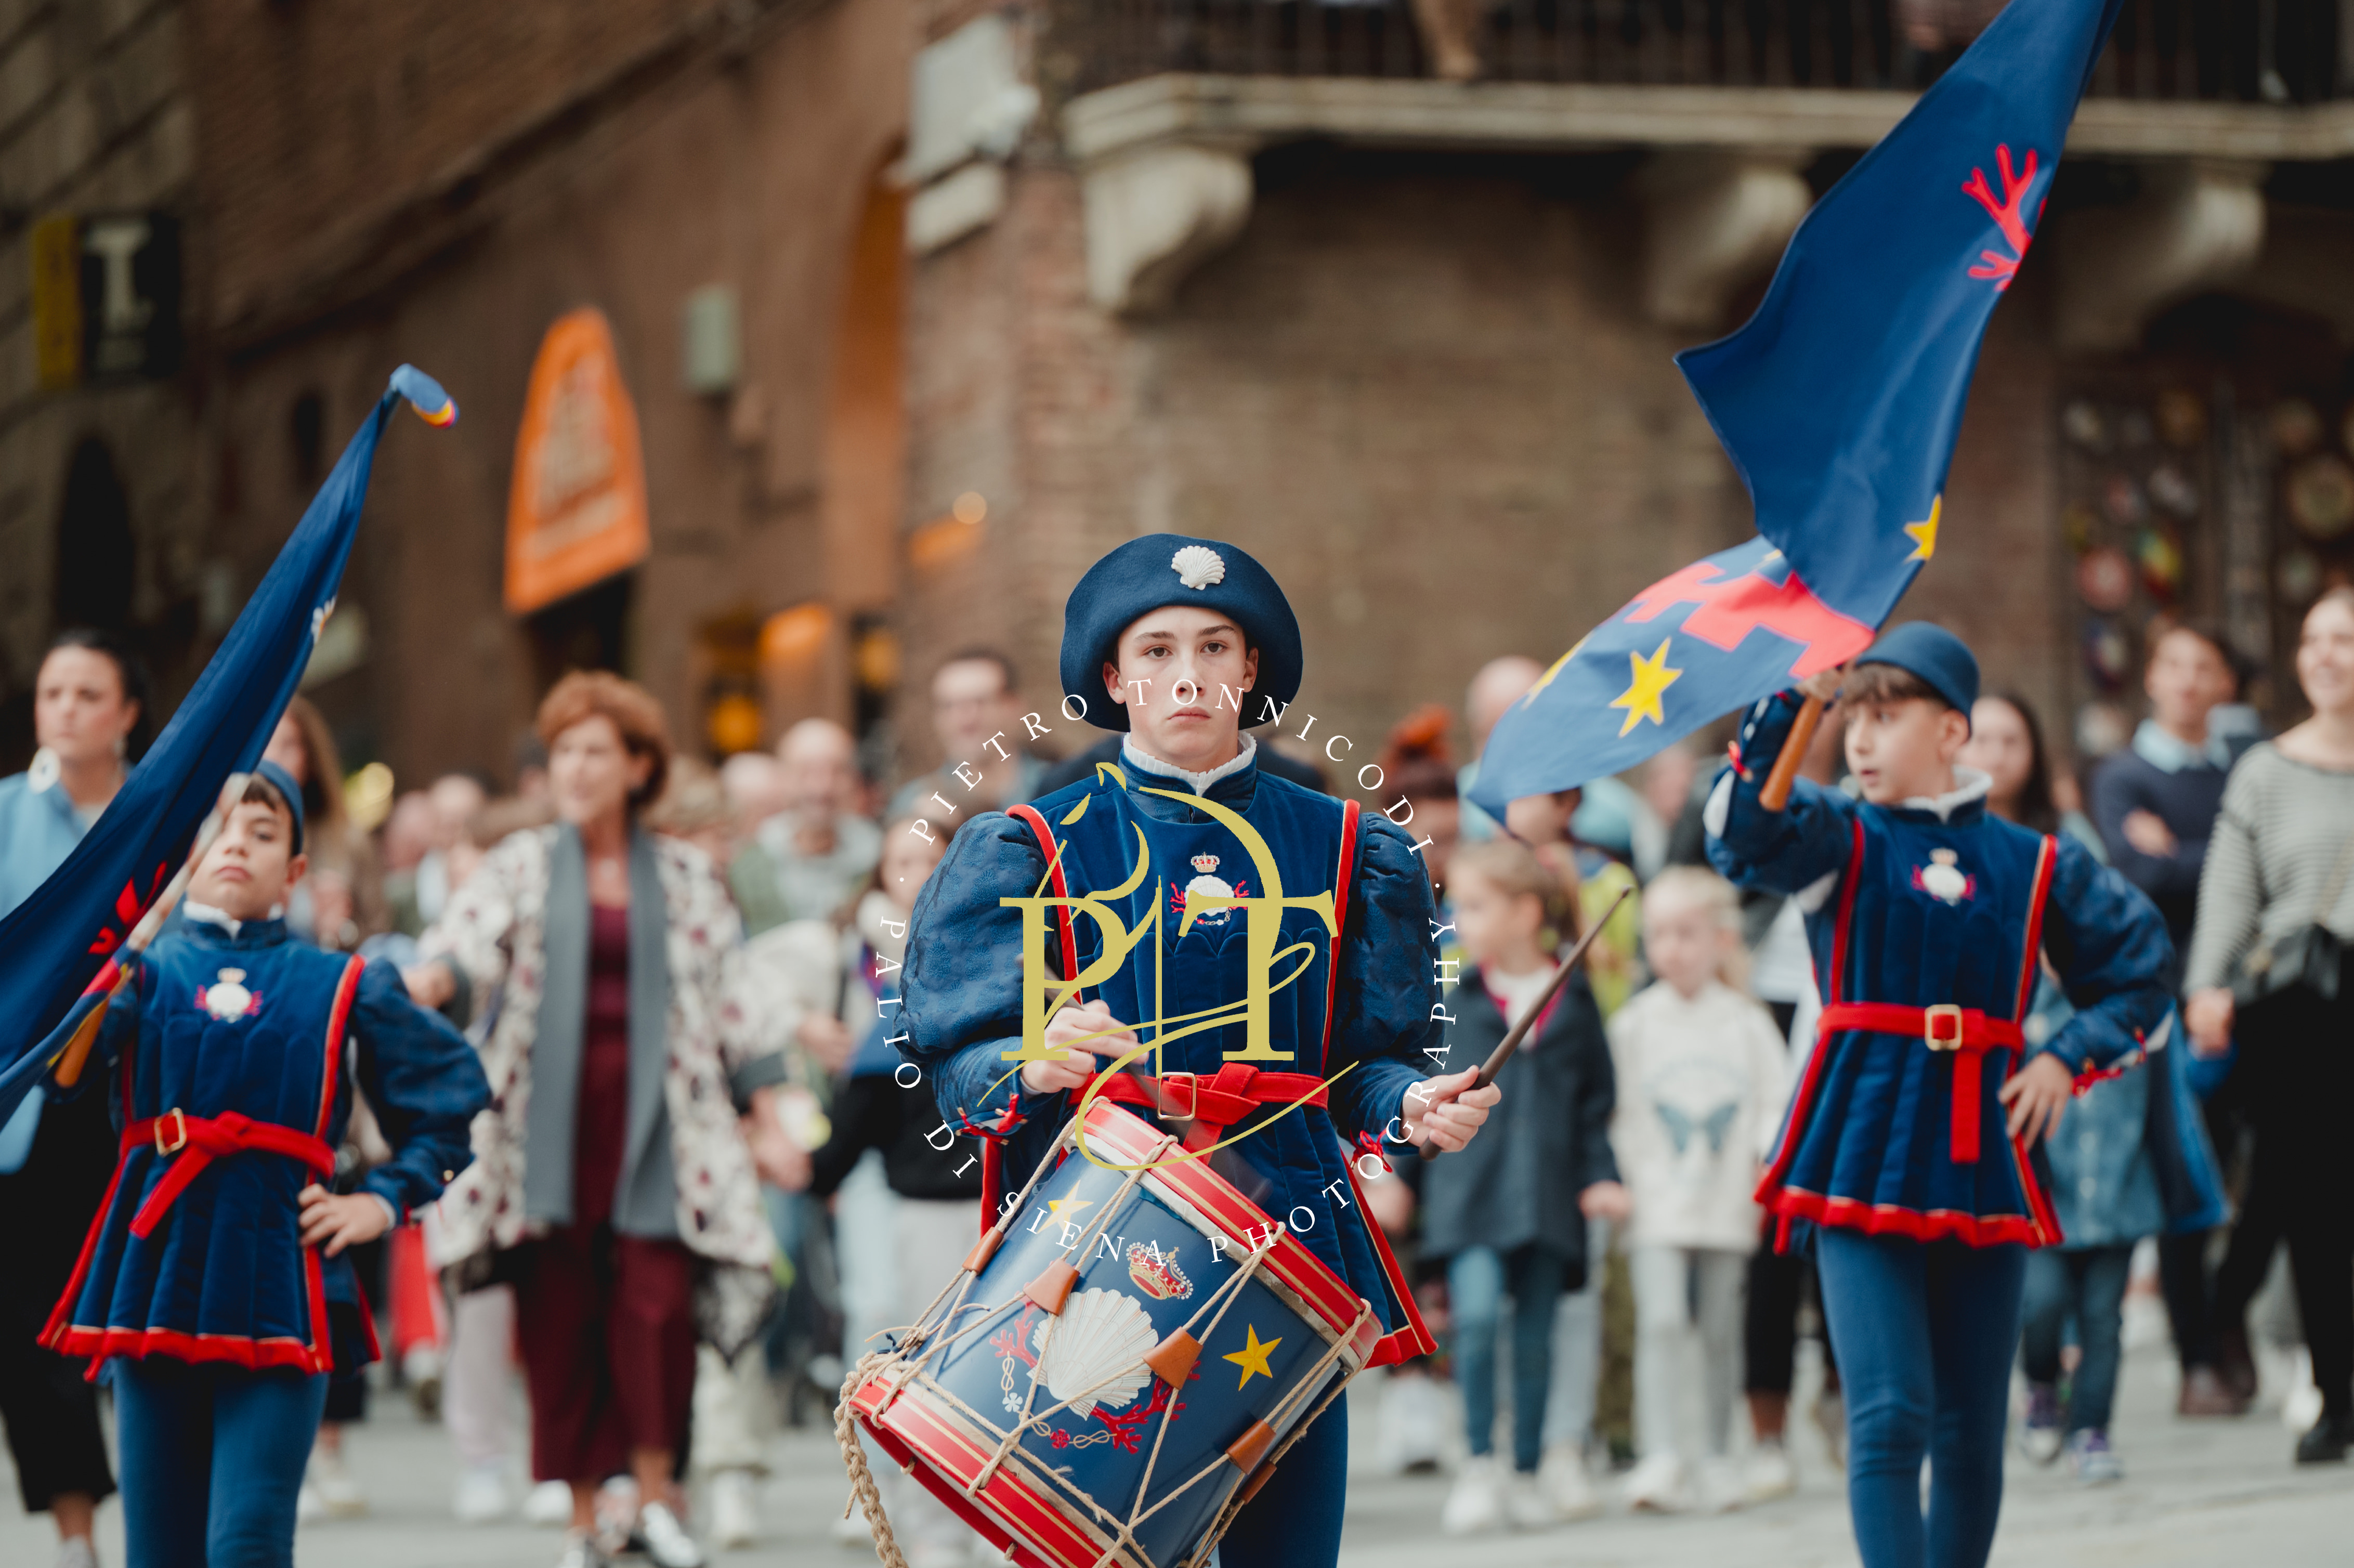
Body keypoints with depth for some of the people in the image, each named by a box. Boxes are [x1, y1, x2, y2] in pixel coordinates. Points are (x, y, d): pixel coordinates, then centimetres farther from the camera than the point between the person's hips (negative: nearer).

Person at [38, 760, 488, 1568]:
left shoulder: (342, 989, 9)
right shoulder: (146, 971, 8)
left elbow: (456, 1092, 20)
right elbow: (66, 1070, -10)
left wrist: (384, 1200, 10)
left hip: (277, 1286, -1)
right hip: (155, 1272, 1)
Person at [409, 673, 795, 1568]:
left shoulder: (687, 877, 13)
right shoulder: (521, 867, 10)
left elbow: (729, 1004, 14)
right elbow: (466, 946, -8)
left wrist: (768, 1112, 9)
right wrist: (420, 983, -30)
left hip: (655, 1117, 0)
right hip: (549, 1122, 0)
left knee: (656, 1298, -13)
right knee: (557, 1311, -1)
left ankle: (654, 1492, 4)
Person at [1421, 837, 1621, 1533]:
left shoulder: (1573, 999, 5)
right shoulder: (1452, 999, 3)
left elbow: (1596, 1097, 10)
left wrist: (1598, 1175, 1)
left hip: (1548, 1199, 1)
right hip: (1469, 1189, -1)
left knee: (1535, 1335, 6)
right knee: (1478, 1313, -19)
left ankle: (1527, 1474, 18)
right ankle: (1479, 1465, -7)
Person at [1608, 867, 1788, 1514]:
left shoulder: (1748, 1023, 4)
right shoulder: (1634, 1024, 3)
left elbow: (1777, 1103, 4)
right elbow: (1616, 1113, 3)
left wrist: (1767, 1168, -10)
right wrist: (1627, 1181, -5)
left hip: (1726, 1209, 1)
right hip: (1657, 1206, -1)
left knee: (1719, 1330, 7)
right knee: (1661, 1320, -15)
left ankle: (1712, 1459, 17)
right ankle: (1662, 1457, -19)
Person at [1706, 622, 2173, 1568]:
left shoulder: (2034, 867, 7)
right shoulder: (1838, 840, 2)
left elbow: (2143, 973, 16)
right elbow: (1741, 831, -19)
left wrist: (2067, 1060, 2)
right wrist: (1791, 704, -27)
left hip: (1981, 1160, 2)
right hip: (1863, 1158, -2)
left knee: (1972, 1427, 10)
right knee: (1889, 1416, -12)